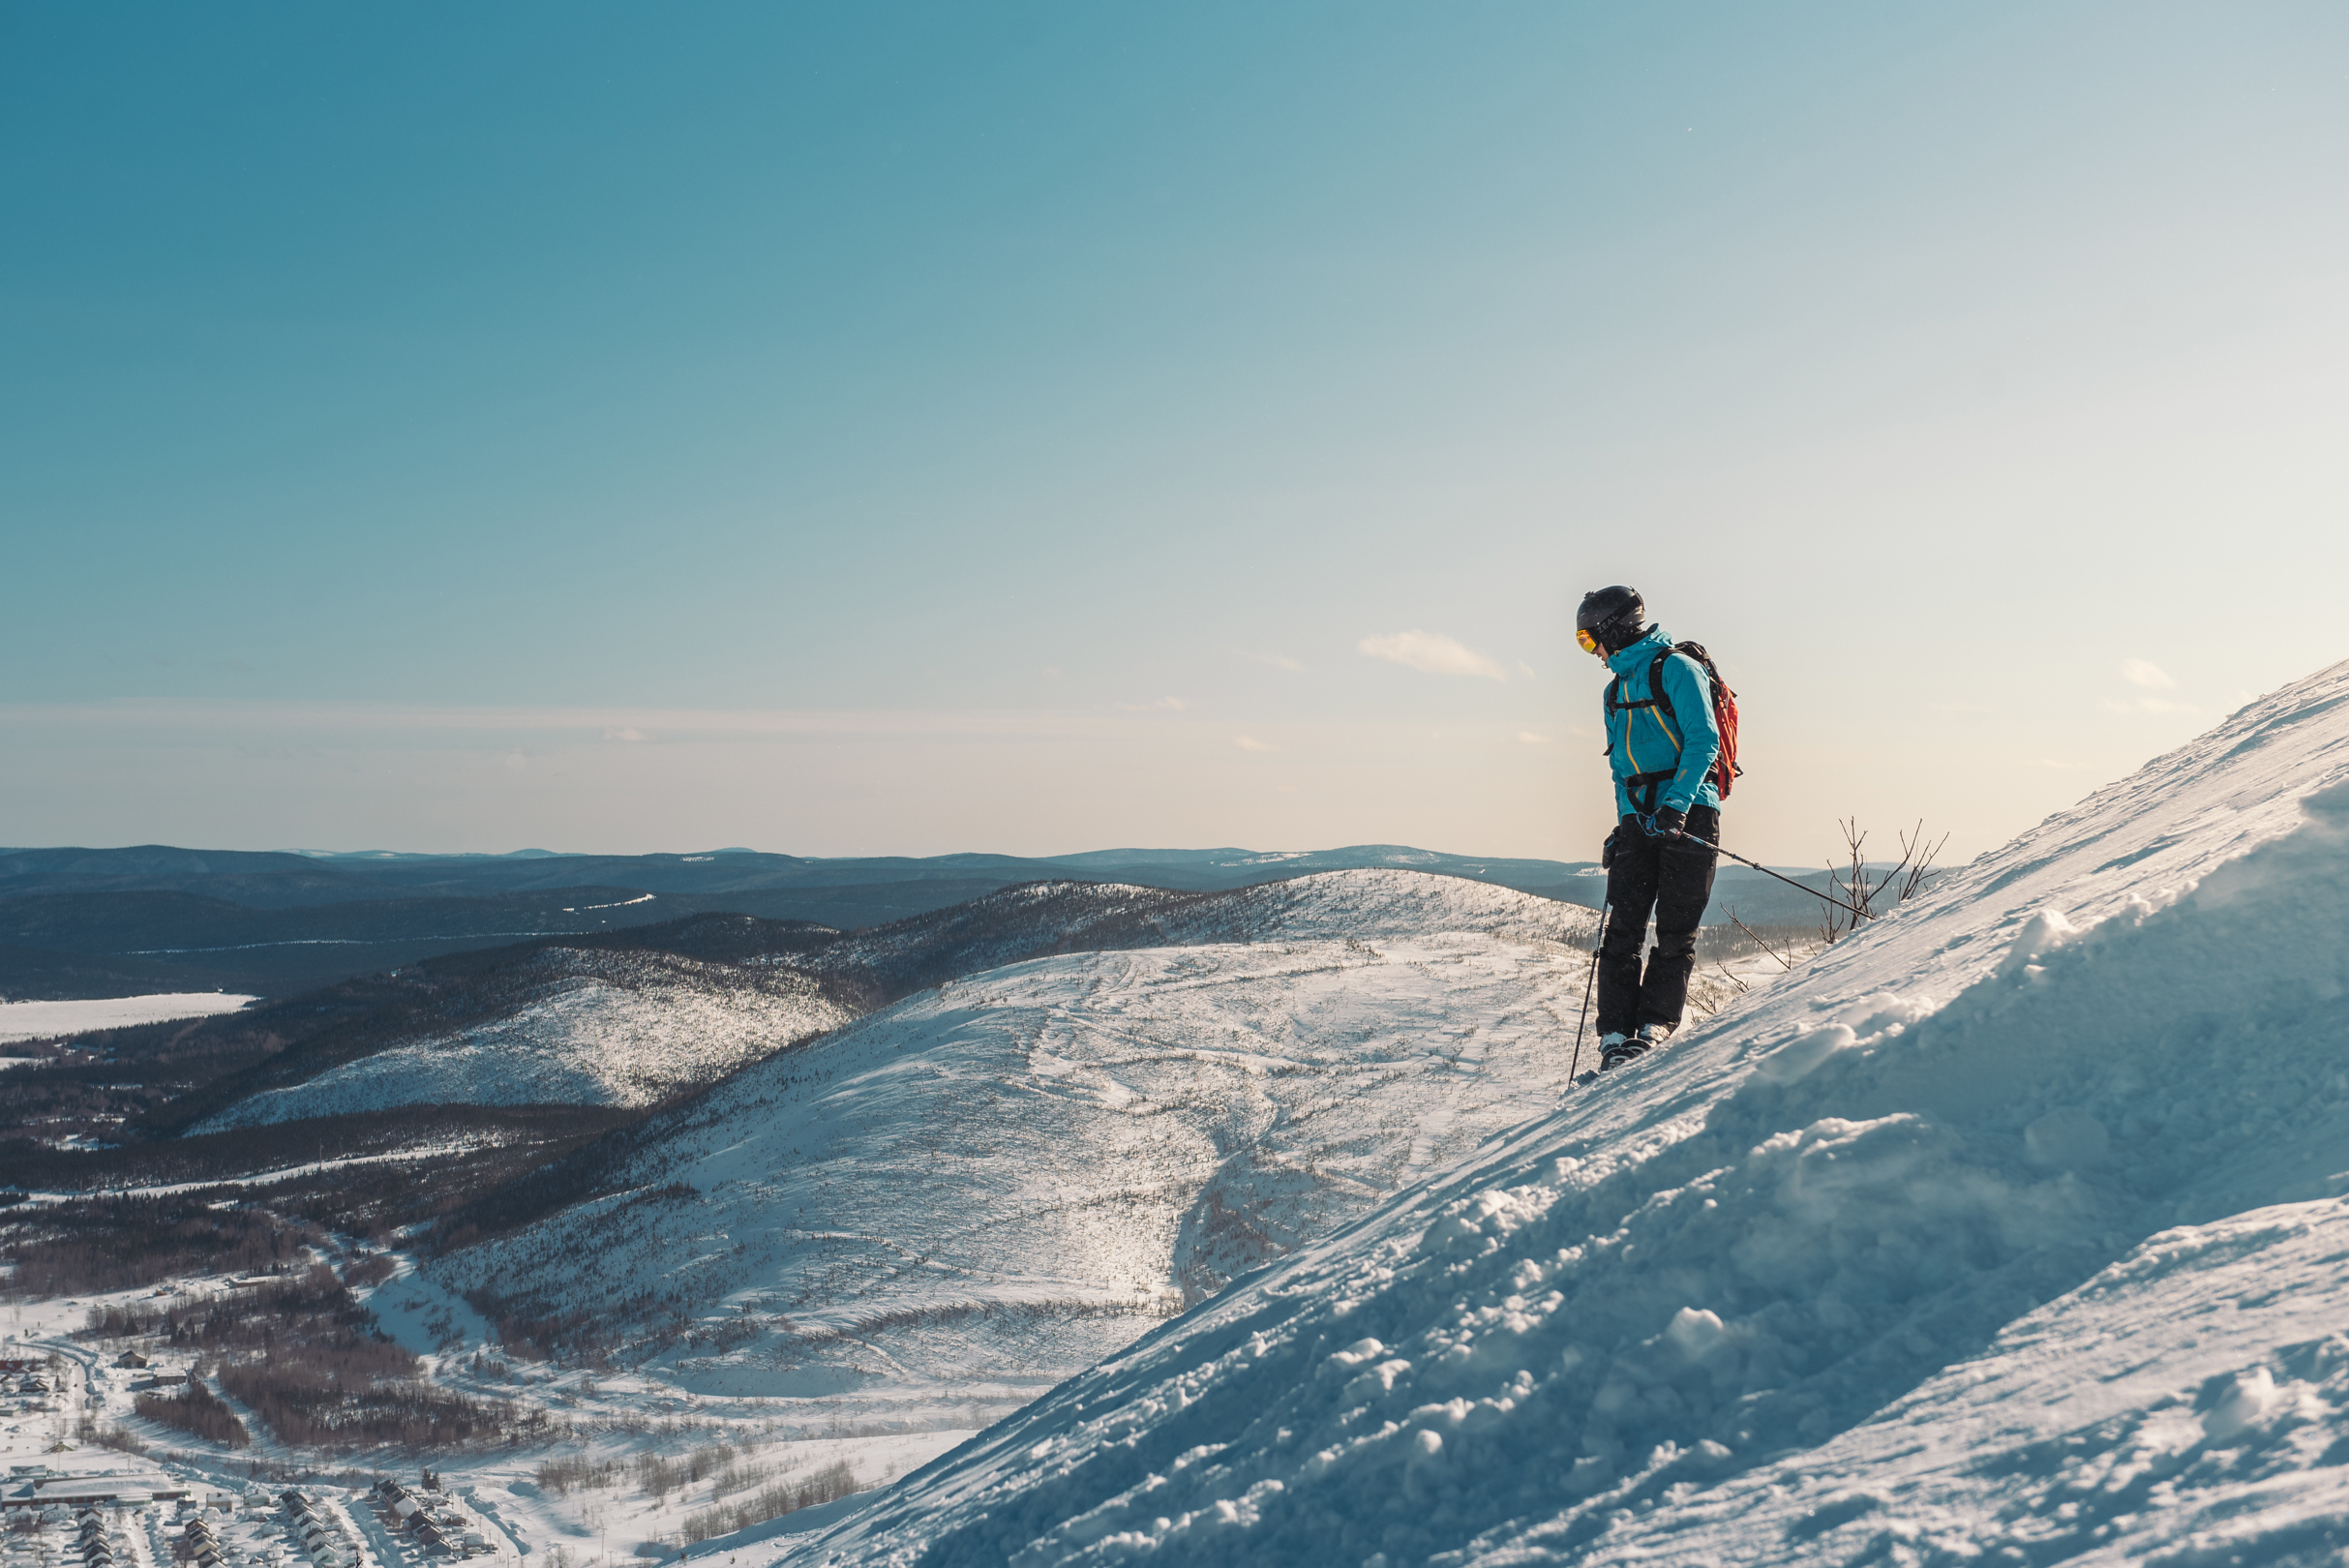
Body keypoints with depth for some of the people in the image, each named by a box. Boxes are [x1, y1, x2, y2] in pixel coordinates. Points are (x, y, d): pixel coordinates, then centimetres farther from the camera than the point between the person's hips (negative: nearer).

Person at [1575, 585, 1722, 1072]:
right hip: (1639, 821, 6)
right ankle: (1616, 1035, -7)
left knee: (1676, 931, -5)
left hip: (1688, 815, -6)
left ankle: (1656, 1026, -1)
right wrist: (1624, 822, 15)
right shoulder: (1615, 691, 22)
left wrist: (1677, 803, -23)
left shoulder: (1676, 669, -3)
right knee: (1622, 930, -5)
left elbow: (1703, 740, -13)